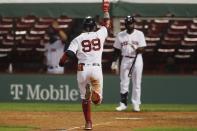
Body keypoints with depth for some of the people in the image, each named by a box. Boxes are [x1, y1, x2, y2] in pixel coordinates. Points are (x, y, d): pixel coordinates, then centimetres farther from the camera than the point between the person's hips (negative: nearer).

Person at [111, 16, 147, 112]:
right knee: (124, 83, 1)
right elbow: (117, 50, 9)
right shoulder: (120, 35, 6)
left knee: (136, 83, 0)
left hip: (137, 59, -2)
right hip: (125, 60, 2)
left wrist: (137, 49, -27)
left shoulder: (139, 34, 1)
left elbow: (142, 48, -6)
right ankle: (123, 104, 6)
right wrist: (114, 62, 3)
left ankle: (136, 104, 4)